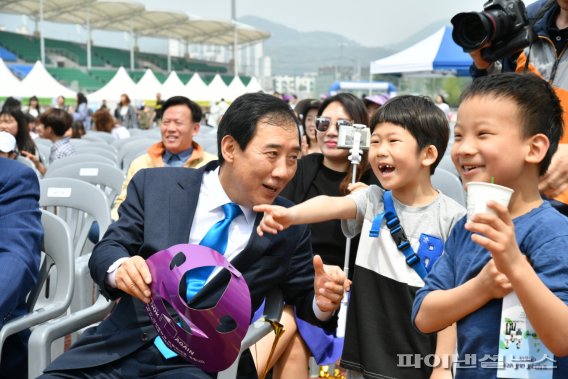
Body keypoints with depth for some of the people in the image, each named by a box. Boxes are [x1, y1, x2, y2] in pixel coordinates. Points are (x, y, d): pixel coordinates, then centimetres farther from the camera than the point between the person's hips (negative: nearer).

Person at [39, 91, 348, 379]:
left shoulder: (289, 228, 3)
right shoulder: (155, 185, 3)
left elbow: (302, 300, 11)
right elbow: (105, 250, 4)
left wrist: (322, 302, -12)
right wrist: (119, 268, -19)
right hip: (118, 349, 1)